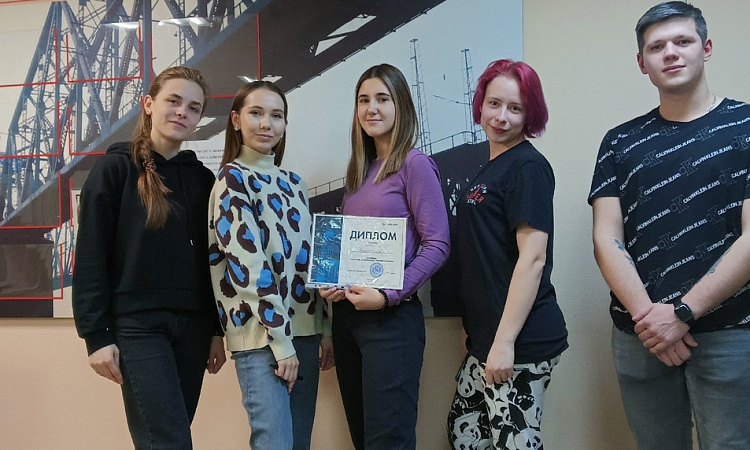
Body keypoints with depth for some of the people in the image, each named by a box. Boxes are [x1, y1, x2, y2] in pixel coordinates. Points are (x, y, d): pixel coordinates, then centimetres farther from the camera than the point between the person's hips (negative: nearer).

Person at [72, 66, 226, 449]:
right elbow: (90, 256, -7)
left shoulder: (201, 178, 11)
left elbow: (208, 259, 12)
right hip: (137, 326, -4)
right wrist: (96, 334, -11)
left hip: (192, 326, 5)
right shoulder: (115, 168, -3)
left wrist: (216, 330, 9)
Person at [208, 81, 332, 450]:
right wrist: (280, 339, -16)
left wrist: (325, 329, 12)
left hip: (303, 330, 7)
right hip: (261, 335, -7)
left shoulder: (292, 182, 15)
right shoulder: (232, 179, -6)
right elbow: (248, 264, -14)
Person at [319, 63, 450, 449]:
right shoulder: (359, 170, 14)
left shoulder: (414, 164, -7)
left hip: (391, 316, -7)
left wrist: (389, 295, -20)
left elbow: (436, 244, -13)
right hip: (347, 313, 7)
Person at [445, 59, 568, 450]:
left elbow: (533, 258, -18)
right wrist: (476, 332, 17)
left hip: (519, 343, -9)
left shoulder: (527, 167, -10)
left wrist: (505, 341, -21)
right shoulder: (490, 168, 15)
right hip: (486, 337, 9)